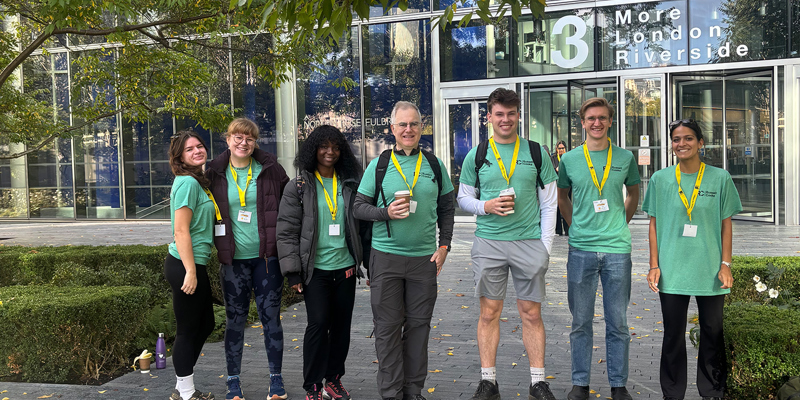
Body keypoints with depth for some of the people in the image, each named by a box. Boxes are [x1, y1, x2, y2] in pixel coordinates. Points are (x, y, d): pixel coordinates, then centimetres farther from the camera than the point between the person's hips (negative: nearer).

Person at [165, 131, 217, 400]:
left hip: (195, 264, 10)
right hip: (184, 266, -10)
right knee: (188, 330, 3)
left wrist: (196, 270, 17)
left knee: (205, 325, 18)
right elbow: (181, 231, -21)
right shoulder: (187, 182, -16)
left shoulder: (197, 181, 14)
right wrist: (190, 272, -22)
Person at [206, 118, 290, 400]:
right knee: (235, 319, 10)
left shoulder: (270, 169, 0)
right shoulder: (216, 173, 2)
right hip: (233, 259, 1)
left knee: (271, 317, 6)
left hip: (267, 256, -1)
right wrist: (218, 245, 4)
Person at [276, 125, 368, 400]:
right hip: (315, 269, -3)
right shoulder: (299, 187, -1)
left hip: (345, 267, 4)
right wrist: (293, 273, -8)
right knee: (318, 324, -6)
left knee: (342, 325, 9)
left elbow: (362, 224, 11)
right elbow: (287, 231, -3)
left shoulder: (350, 184, 8)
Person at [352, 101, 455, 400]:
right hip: (386, 258, -2)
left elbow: (446, 209, 11)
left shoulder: (434, 165, 7)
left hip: (424, 258, 2)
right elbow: (359, 207, 2)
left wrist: (444, 246, 3)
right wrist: (386, 212, -16)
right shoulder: (378, 165, 2)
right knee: (388, 327, 4)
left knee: (419, 324, 10)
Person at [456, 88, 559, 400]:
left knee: (531, 313, 5)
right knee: (489, 312, 5)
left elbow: (549, 203, 5)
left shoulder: (536, 153, 5)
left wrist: (545, 245, -1)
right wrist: (486, 206, -10)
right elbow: (463, 198, 10)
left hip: (529, 243, 0)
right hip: (488, 243, 0)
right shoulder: (476, 156, 5)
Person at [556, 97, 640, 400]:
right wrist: (576, 225, 6)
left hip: (617, 249, 0)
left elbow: (633, 194, 19)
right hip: (581, 249, 0)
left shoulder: (625, 158, 4)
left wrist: (620, 224, 9)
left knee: (618, 323, 7)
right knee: (581, 322, 8)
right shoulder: (569, 159, 3)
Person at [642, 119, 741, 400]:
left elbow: (726, 224, 5)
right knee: (673, 334, 7)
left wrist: (725, 265, 0)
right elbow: (654, 224, 5)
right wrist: (654, 266, 1)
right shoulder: (660, 179, 3)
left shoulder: (720, 178, 3)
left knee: (713, 332, 9)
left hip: (710, 271, 0)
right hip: (672, 270, 0)